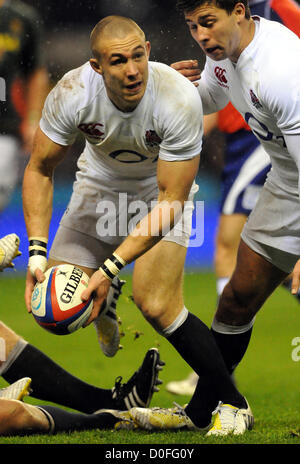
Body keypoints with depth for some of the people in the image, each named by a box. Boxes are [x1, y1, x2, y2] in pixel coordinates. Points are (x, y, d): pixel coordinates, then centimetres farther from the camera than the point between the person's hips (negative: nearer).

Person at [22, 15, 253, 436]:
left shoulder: (179, 99, -34)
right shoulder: (72, 93, -27)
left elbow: (170, 200, -30)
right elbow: (39, 170, -11)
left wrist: (110, 268, -36)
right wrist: (37, 251, -23)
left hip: (161, 192, -3)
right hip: (100, 183, 3)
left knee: (158, 305, -23)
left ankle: (232, 401, -6)